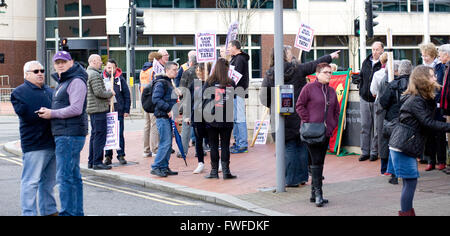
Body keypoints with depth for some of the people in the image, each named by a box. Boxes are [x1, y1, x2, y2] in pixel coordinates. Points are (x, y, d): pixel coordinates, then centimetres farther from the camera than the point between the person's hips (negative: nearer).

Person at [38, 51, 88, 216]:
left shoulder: (76, 81, -11)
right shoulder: (62, 82, 21)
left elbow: (76, 109, -20)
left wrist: (52, 113, -13)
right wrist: (49, 111, 12)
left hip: (70, 134, -11)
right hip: (64, 134, 11)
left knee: (65, 176, -12)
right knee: (73, 176, 13)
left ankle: (67, 212, -11)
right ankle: (77, 212, 18)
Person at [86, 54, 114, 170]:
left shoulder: (87, 73, 18)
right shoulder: (95, 75, -15)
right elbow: (99, 92, -22)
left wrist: (107, 92, 16)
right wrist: (110, 93, -6)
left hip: (91, 108, 11)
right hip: (98, 109, -11)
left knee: (94, 135, 15)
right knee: (100, 136, -8)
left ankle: (91, 162, 19)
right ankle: (97, 162, -7)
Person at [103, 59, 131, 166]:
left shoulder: (120, 79, 4)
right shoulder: (101, 78, 5)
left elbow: (127, 95, 4)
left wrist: (126, 110, -1)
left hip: (118, 110, -1)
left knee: (119, 133, 0)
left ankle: (121, 155, 7)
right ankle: (108, 156, 11)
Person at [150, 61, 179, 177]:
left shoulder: (169, 83, 20)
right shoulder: (161, 83, -11)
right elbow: (156, 99, -21)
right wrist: (169, 109, -22)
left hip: (169, 117, 9)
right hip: (162, 117, -9)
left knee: (168, 144, 10)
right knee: (165, 143, -12)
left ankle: (164, 167, 15)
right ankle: (155, 167, -8)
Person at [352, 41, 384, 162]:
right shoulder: (366, 62, 11)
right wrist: (356, 79, 2)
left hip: (377, 100, -5)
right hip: (364, 98, 5)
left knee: (377, 127, 2)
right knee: (365, 126, 8)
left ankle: (374, 152, 10)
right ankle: (365, 152, 14)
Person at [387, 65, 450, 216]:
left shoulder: (425, 99, 16)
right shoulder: (415, 100, -16)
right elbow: (428, 123, -21)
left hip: (403, 146, 10)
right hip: (403, 146, -10)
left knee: (409, 181, 11)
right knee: (410, 181, -7)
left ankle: (408, 212, 16)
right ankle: (406, 212, -2)